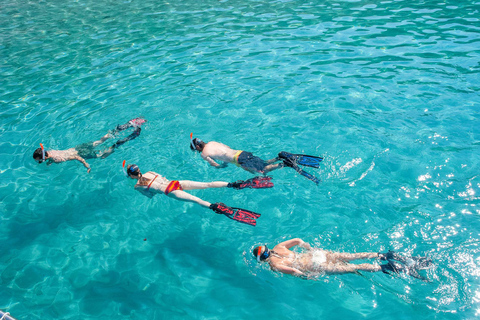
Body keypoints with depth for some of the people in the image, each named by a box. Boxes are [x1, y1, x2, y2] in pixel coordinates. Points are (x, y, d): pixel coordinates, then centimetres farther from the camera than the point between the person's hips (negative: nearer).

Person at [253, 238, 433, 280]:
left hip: (315, 267, -6)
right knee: (349, 257, 8)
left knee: (350, 268, -4)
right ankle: (383, 256, 4)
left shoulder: (274, 265, -11)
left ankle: (385, 269, -7)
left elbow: (291, 269, -27)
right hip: (313, 255, 6)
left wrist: (304, 275, -11)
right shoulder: (278, 248, 9)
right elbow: (298, 240, 14)